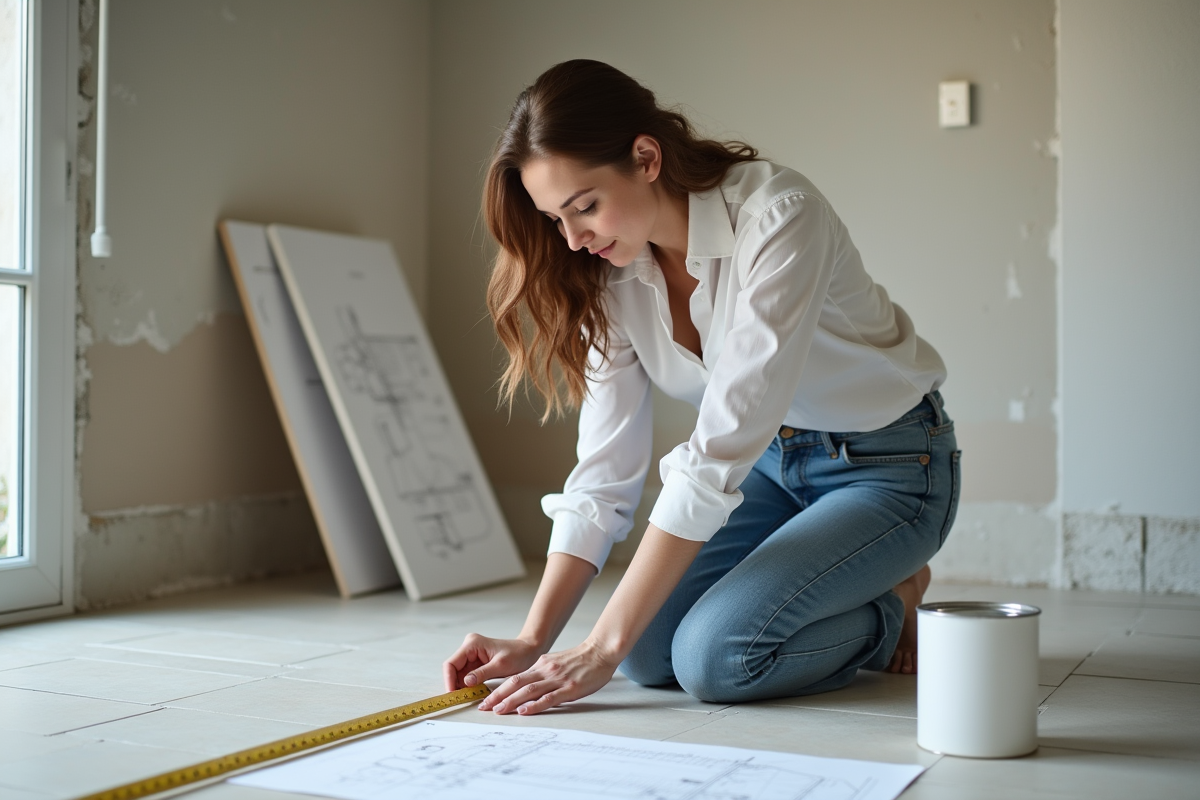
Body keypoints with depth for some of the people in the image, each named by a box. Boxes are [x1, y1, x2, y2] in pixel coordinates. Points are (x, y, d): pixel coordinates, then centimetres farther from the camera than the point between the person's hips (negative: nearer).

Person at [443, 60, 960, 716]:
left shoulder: (777, 217, -30)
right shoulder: (612, 274, -9)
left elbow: (721, 449, -35)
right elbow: (605, 469, -9)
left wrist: (602, 648, -34)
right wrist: (533, 640, -18)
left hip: (884, 464, -6)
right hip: (769, 459, 7)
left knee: (715, 656, -23)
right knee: (647, 651, -10)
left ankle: (893, 608, 5)